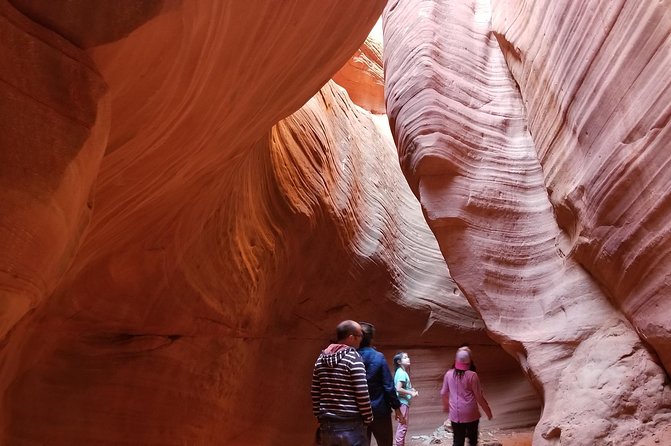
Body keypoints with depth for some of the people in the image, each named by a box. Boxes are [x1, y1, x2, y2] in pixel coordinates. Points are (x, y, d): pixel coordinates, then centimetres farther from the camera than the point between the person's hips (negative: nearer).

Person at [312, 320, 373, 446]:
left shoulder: (321, 359, 9)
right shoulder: (353, 357, -10)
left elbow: (315, 393, 11)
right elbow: (362, 394, -13)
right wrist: (368, 419, -2)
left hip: (327, 426, 6)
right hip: (351, 426, -6)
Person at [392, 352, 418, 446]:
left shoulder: (401, 372, 12)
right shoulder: (402, 373, -18)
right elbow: (398, 389, -25)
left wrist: (411, 389, 8)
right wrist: (411, 393, -17)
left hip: (403, 402, 10)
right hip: (403, 402, -10)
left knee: (402, 425, 17)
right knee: (403, 426, -5)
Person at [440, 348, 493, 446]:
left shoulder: (449, 374, -2)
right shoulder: (472, 375, -14)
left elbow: (443, 393, 9)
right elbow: (479, 396, -9)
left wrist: (446, 405, 29)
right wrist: (488, 411, 5)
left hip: (455, 414, 3)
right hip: (471, 414, -3)